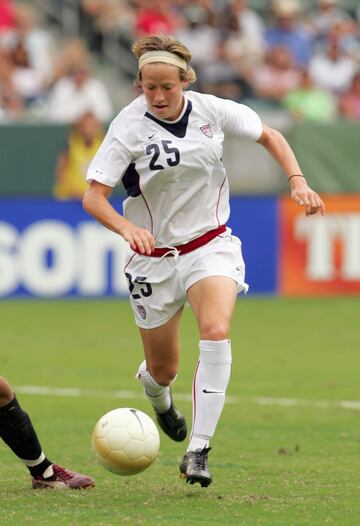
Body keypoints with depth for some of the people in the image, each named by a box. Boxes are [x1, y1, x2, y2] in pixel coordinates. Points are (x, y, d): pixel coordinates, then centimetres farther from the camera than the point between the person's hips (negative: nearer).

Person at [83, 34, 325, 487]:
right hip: (154, 257, -1)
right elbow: (92, 196, -20)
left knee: (216, 332, -28)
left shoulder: (212, 111, -7)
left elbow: (268, 136, 10)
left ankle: (198, 451, -25)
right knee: (163, 369, 9)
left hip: (210, 244, 1)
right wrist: (126, 227, -39)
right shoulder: (128, 128, -15)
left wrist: (298, 182, -4)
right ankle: (157, 395, 51)